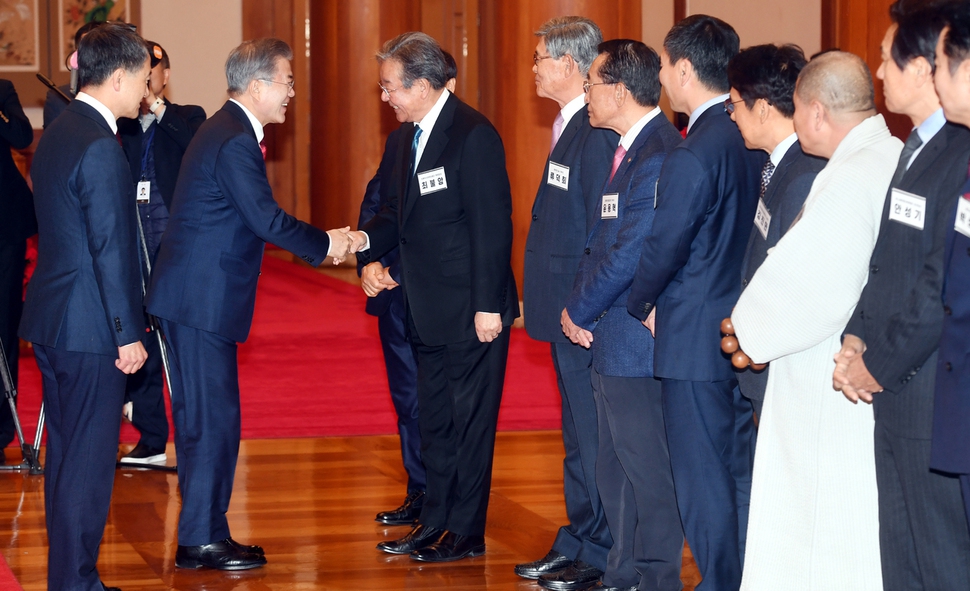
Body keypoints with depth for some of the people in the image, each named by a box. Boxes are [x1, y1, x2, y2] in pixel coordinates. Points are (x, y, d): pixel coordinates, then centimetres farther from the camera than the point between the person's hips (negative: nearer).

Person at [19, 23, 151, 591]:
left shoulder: (57, 133, 12)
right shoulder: (101, 147, -19)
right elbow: (111, 250, -20)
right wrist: (128, 333, -15)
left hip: (51, 320, 10)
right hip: (91, 330, -10)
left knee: (66, 454, 15)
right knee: (89, 460, -3)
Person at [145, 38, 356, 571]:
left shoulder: (227, 131, 16)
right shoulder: (235, 141, -17)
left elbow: (254, 219, 18)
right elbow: (266, 220, -19)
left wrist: (320, 243, 12)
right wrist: (324, 243, -5)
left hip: (193, 297, 11)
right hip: (202, 300, -11)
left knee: (202, 418, 14)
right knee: (214, 419, -5)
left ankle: (203, 534, 20)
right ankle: (201, 541, 1)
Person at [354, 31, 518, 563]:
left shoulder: (473, 136, -17)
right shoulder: (412, 137, 11)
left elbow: (491, 226, -18)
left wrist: (488, 306, -20)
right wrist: (368, 239, -2)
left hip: (472, 312, -9)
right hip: (430, 313, 9)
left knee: (470, 423, 0)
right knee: (434, 420, 16)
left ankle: (467, 533, 8)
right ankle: (434, 523, 25)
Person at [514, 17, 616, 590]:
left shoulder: (598, 132, -18)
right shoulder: (569, 125, 14)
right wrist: (557, 306, 17)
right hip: (567, 312, 10)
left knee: (594, 437, -2)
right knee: (578, 437, 17)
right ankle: (576, 543, 26)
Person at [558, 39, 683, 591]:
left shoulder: (657, 156, -19)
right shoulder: (628, 150, 13)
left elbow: (630, 253, -22)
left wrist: (580, 312, -9)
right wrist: (579, 308, 4)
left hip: (638, 339, -10)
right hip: (611, 338, 10)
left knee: (648, 470, -2)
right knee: (615, 468, 18)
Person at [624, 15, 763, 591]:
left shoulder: (694, 156, -20)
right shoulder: (753, 140, 5)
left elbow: (664, 246, -16)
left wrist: (642, 304, 3)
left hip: (696, 338, -8)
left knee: (702, 476, 2)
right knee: (741, 469, 15)